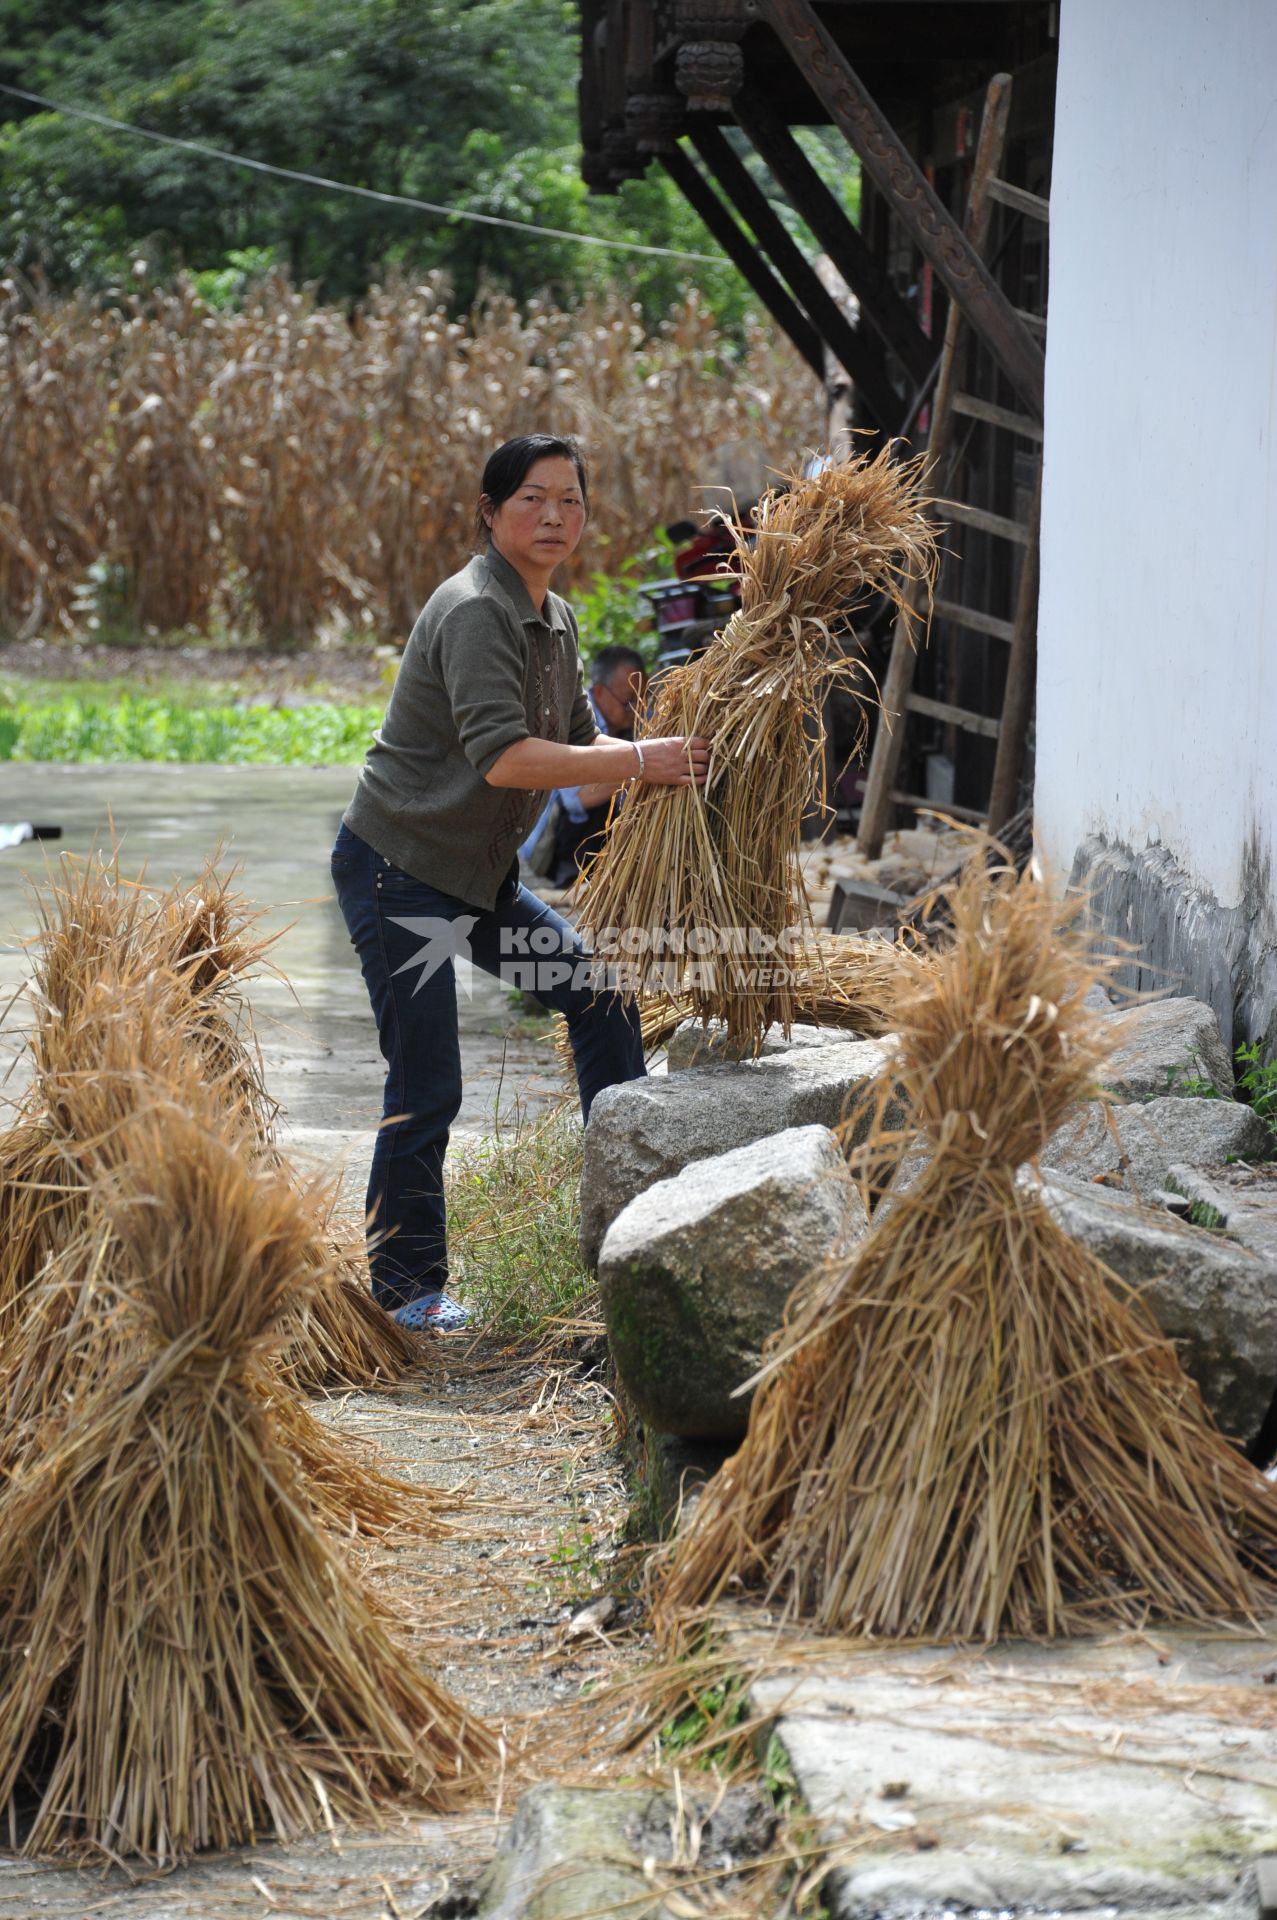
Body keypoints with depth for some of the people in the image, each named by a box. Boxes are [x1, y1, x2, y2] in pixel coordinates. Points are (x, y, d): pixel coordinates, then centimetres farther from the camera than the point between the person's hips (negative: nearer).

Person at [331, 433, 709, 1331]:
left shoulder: (556, 620, 9)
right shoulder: (474, 611, -21)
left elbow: (578, 741, 10)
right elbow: (501, 756, -32)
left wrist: (671, 763, -10)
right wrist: (641, 761, -31)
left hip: (482, 876, 9)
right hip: (399, 874, -9)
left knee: (602, 994, 12)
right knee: (426, 1089, -7)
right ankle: (407, 1284, 6)